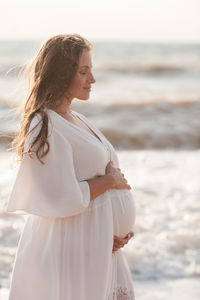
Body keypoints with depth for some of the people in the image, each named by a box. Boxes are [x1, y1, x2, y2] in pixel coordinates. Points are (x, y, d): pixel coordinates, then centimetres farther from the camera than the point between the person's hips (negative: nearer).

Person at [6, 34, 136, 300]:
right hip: (68, 249, -9)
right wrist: (110, 180, -8)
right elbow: (65, 199, -21)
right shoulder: (45, 127, -16)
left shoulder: (78, 121, 12)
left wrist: (116, 232, 0)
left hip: (99, 246, 9)